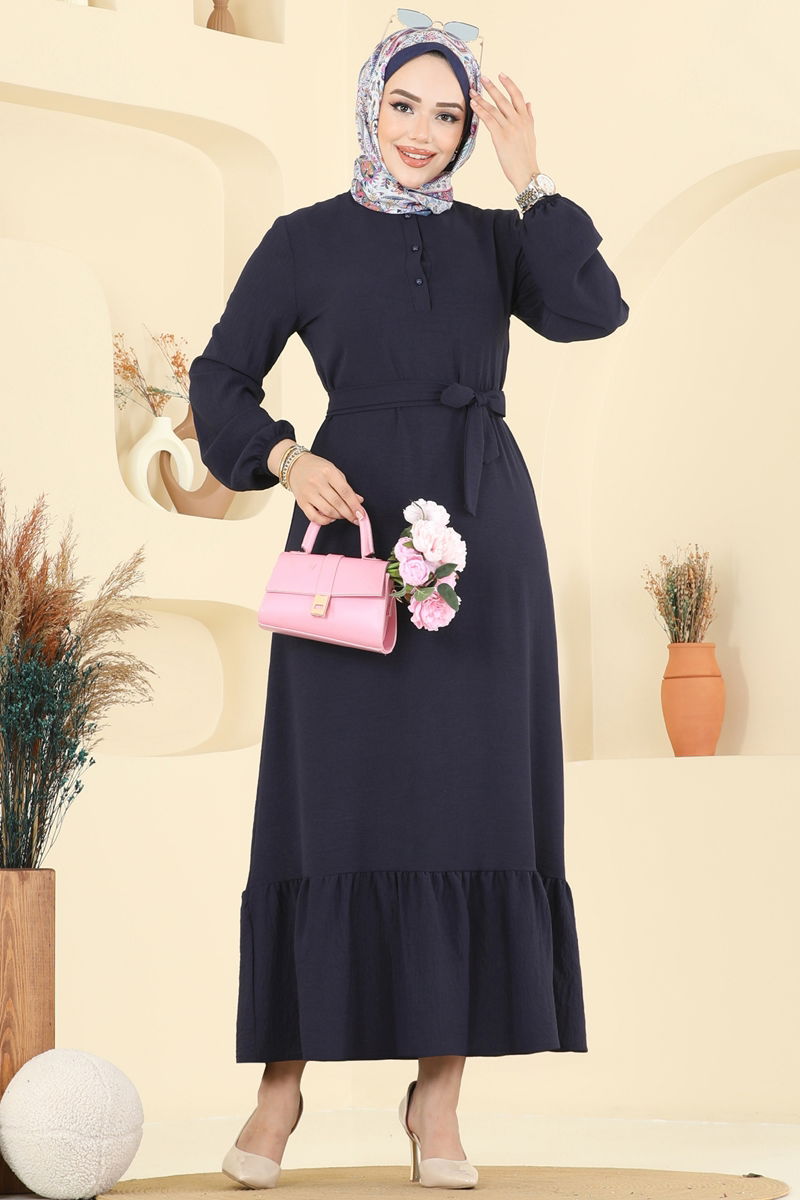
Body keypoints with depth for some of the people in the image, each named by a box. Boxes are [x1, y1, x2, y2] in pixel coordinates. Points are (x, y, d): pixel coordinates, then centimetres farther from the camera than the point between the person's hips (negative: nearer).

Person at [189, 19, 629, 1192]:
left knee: (469, 800, 0)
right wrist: (285, 458, -12)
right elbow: (221, 377, 5)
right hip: (356, 523, -2)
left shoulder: (496, 238, 11)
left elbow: (592, 311, -6)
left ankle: (439, 1093, 5)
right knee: (331, 798, -4)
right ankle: (283, 1082, 3)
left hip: (483, 534, 2)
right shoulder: (305, 239, 7)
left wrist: (530, 181, -5)